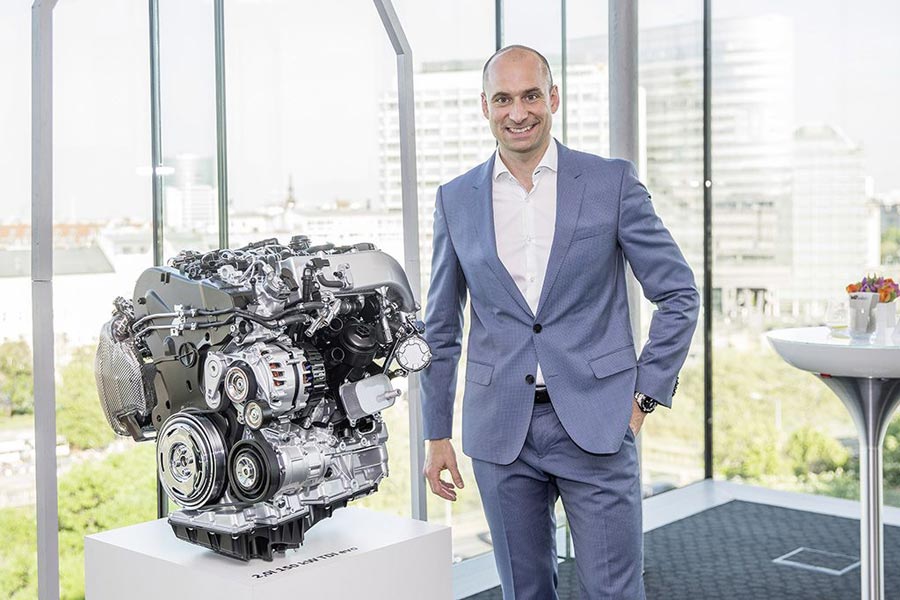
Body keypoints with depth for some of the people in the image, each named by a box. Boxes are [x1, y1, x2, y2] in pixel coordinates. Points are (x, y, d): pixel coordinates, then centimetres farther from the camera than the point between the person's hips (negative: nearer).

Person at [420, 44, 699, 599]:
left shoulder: (613, 183, -2)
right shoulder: (456, 200, 6)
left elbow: (680, 294, 3)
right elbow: (442, 329, 12)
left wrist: (646, 393, -3)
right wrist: (437, 434, 10)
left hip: (597, 424, -2)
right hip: (501, 432, 2)